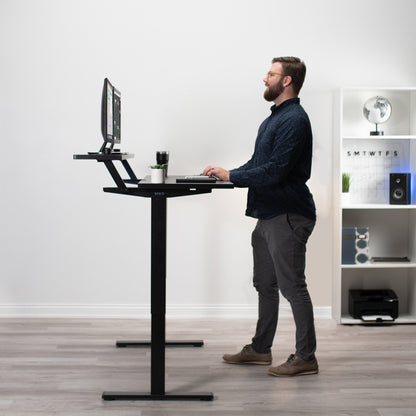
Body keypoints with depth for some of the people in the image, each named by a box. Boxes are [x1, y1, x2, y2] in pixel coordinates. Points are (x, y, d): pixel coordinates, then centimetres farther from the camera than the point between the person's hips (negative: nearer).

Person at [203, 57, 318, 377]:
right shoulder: (274, 119, 19)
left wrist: (231, 176, -16)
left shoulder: (294, 120, -15)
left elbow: (275, 171, -23)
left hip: (287, 216, -11)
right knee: (265, 284, 16)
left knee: (292, 286, -4)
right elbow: (258, 164, 21)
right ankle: (261, 349, 28)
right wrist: (224, 173, 7)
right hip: (268, 215, 11)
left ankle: (306, 357, 6)